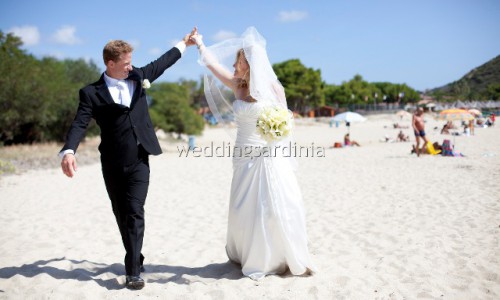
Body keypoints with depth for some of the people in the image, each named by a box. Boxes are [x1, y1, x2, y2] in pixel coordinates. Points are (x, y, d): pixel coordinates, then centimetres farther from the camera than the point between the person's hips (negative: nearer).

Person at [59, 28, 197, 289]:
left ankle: (133, 271, -2)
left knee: (135, 213, -6)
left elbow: (160, 64, 23)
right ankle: (135, 259, 31)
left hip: (139, 161, 1)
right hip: (112, 165, 0)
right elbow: (79, 124, -14)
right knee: (122, 215, 12)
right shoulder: (91, 93, -4)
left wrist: (182, 45, 33)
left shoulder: (138, 77, 7)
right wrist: (68, 151, -32)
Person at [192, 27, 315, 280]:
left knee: (276, 209, -2)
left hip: (271, 157, -4)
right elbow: (212, 63, 15)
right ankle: (252, 259, 23)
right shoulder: (238, 85, 6)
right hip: (244, 157, 4)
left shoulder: (273, 86, -4)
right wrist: (199, 43, 26)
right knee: (244, 210, 6)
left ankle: (289, 259, 14)